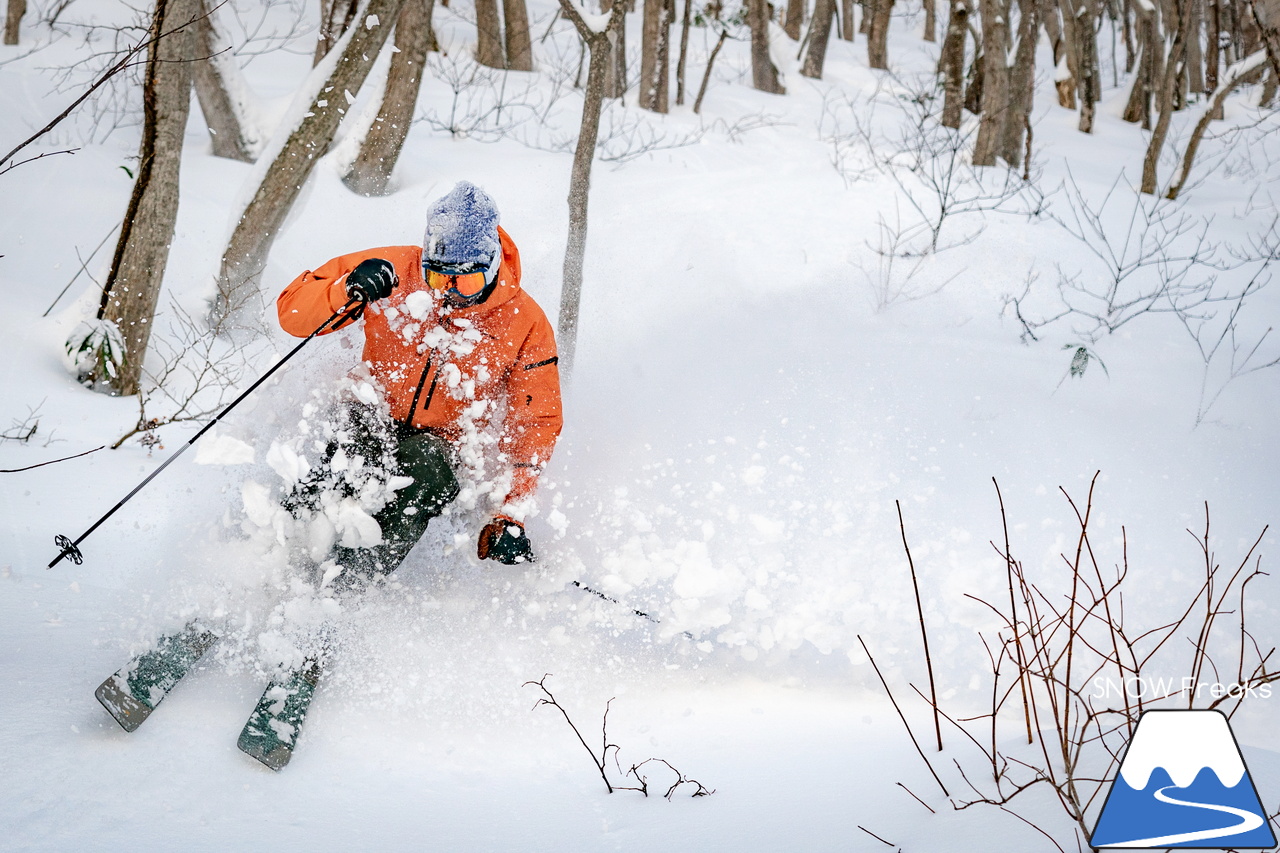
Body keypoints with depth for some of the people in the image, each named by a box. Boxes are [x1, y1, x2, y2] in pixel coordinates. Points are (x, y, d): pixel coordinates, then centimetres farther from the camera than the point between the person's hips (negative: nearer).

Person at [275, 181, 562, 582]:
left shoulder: (525, 326, -10)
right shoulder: (395, 273, -11)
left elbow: (535, 423, -2)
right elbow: (292, 311, -8)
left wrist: (510, 516, -12)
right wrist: (347, 291, -30)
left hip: (441, 445, 0)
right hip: (370, 424, 1)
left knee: (427, 471, -35)